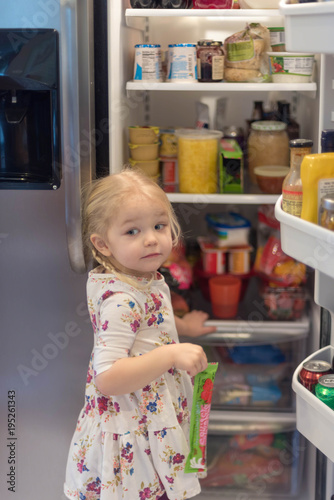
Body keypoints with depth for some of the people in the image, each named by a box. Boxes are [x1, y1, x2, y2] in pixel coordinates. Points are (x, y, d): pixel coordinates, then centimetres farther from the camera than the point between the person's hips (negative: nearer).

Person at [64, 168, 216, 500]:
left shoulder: (147, 280, 1)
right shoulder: (121, 300, -29)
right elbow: (106, 379, -34)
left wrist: (181, 327, 18)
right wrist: (172, 354, -35)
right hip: (132, 436, -9)